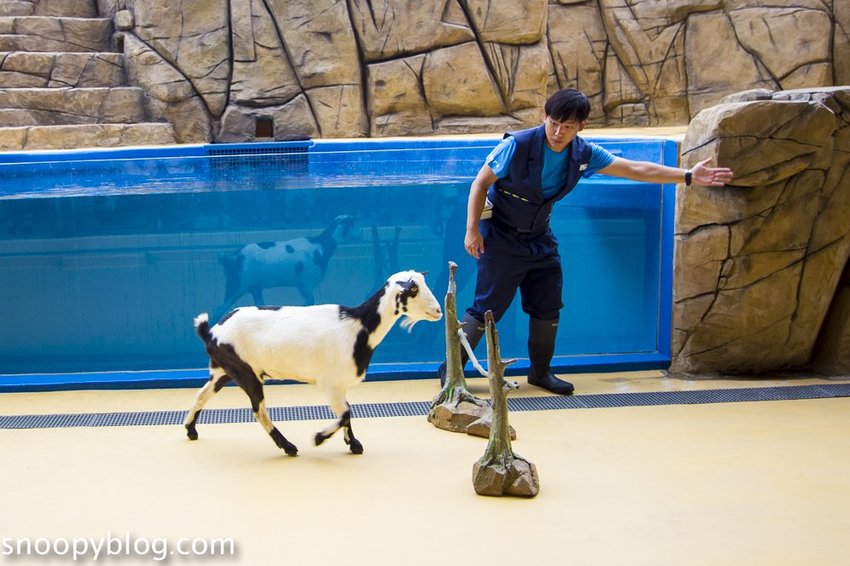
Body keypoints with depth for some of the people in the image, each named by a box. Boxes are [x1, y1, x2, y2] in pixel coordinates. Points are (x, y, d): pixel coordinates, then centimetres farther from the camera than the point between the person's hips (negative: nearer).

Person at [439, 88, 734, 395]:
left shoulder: (584, 154, -8)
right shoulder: (518, 145, -22)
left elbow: (636, 169, -4)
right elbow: (481, 182, -13)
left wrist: (688, 176, -8)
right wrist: (472, 229, -18)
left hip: (539, 237, 6)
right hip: (500, 237, -5)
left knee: (547, 307, 10)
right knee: (487, 308, -7)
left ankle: (540, 371, 28)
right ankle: (450, 369, 7)